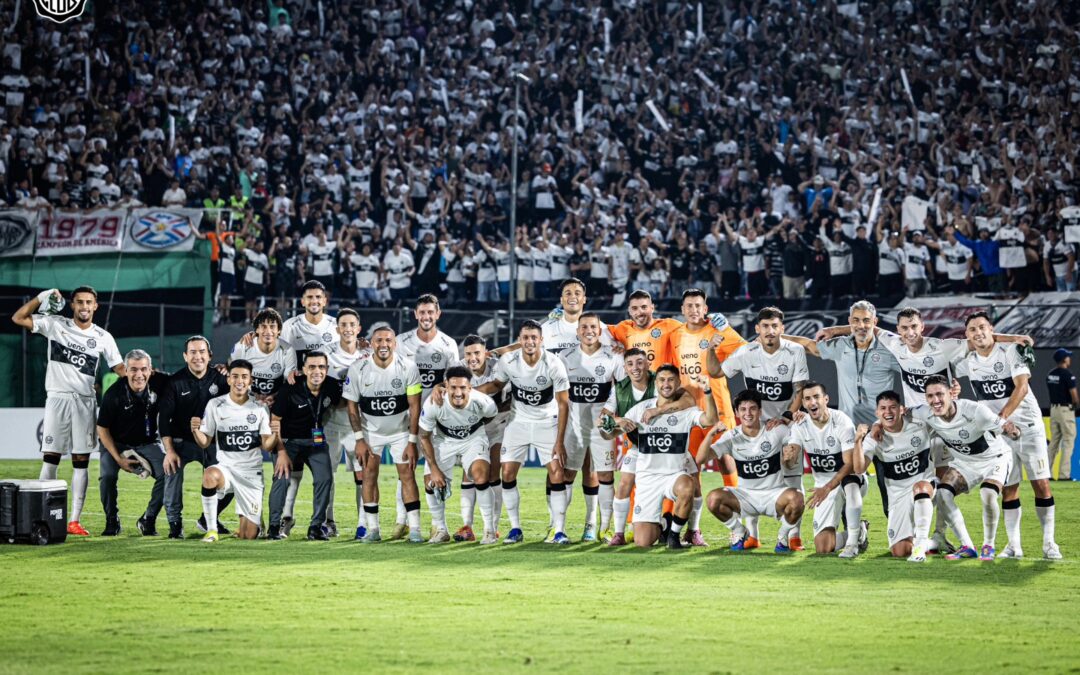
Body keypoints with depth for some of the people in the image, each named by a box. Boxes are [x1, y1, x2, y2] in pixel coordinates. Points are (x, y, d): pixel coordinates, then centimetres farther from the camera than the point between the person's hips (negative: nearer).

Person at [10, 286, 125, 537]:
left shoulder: (103, 337, 7)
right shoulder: (55, 325, 3)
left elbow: (120, 370, 6)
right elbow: (18, 318, -1)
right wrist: (41, 298, -9)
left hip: (85, 401, 1)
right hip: (57, 397, -1)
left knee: (81, 460, -1)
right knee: (50, 457, -3)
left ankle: (74, 521, 0)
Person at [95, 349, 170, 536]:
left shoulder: (159, 383, -16)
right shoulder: (114, 393, -22)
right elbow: (102, 429, -13)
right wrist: (119, 458, -17)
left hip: (148, 443, 2)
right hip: (117, 444, -2)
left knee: (166, 473, -20)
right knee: (107, 475, -26)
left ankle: (148, 520, -2)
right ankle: (112, 521, -4)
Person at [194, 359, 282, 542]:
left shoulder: (259, 408, 2)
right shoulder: (215, 405, -1)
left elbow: (266, 446, -1)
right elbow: (205, 443, 1)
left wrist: (275, 434, -22)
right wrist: (196, 431, -21)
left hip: (252, 473, 1)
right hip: (226, 467, -1)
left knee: (248, 535, -2)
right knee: (210, 475, -40)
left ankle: (248, 521, 38)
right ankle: (211, 530, -25)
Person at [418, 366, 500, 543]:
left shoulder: (482, 403, -30)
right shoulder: (433, 404, -30)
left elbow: (492, 415, -1)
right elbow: (424, 437, -13)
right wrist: (433, 469, -14)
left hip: (473, 438, -2)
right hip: (444, 441, 2)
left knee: (480, 475, -24)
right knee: (431, 483, -8)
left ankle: (490, 530, -11)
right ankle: (440, 530, 15)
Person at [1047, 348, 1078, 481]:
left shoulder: (1050, 375, 8)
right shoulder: (1068, 375, -15)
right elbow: (1074, 395, -15)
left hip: (1053, 409, 7)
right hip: (1066, 409, -7)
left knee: (1054, 441, 13)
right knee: (1068, 442, -2)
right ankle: (1064, 474, -6)